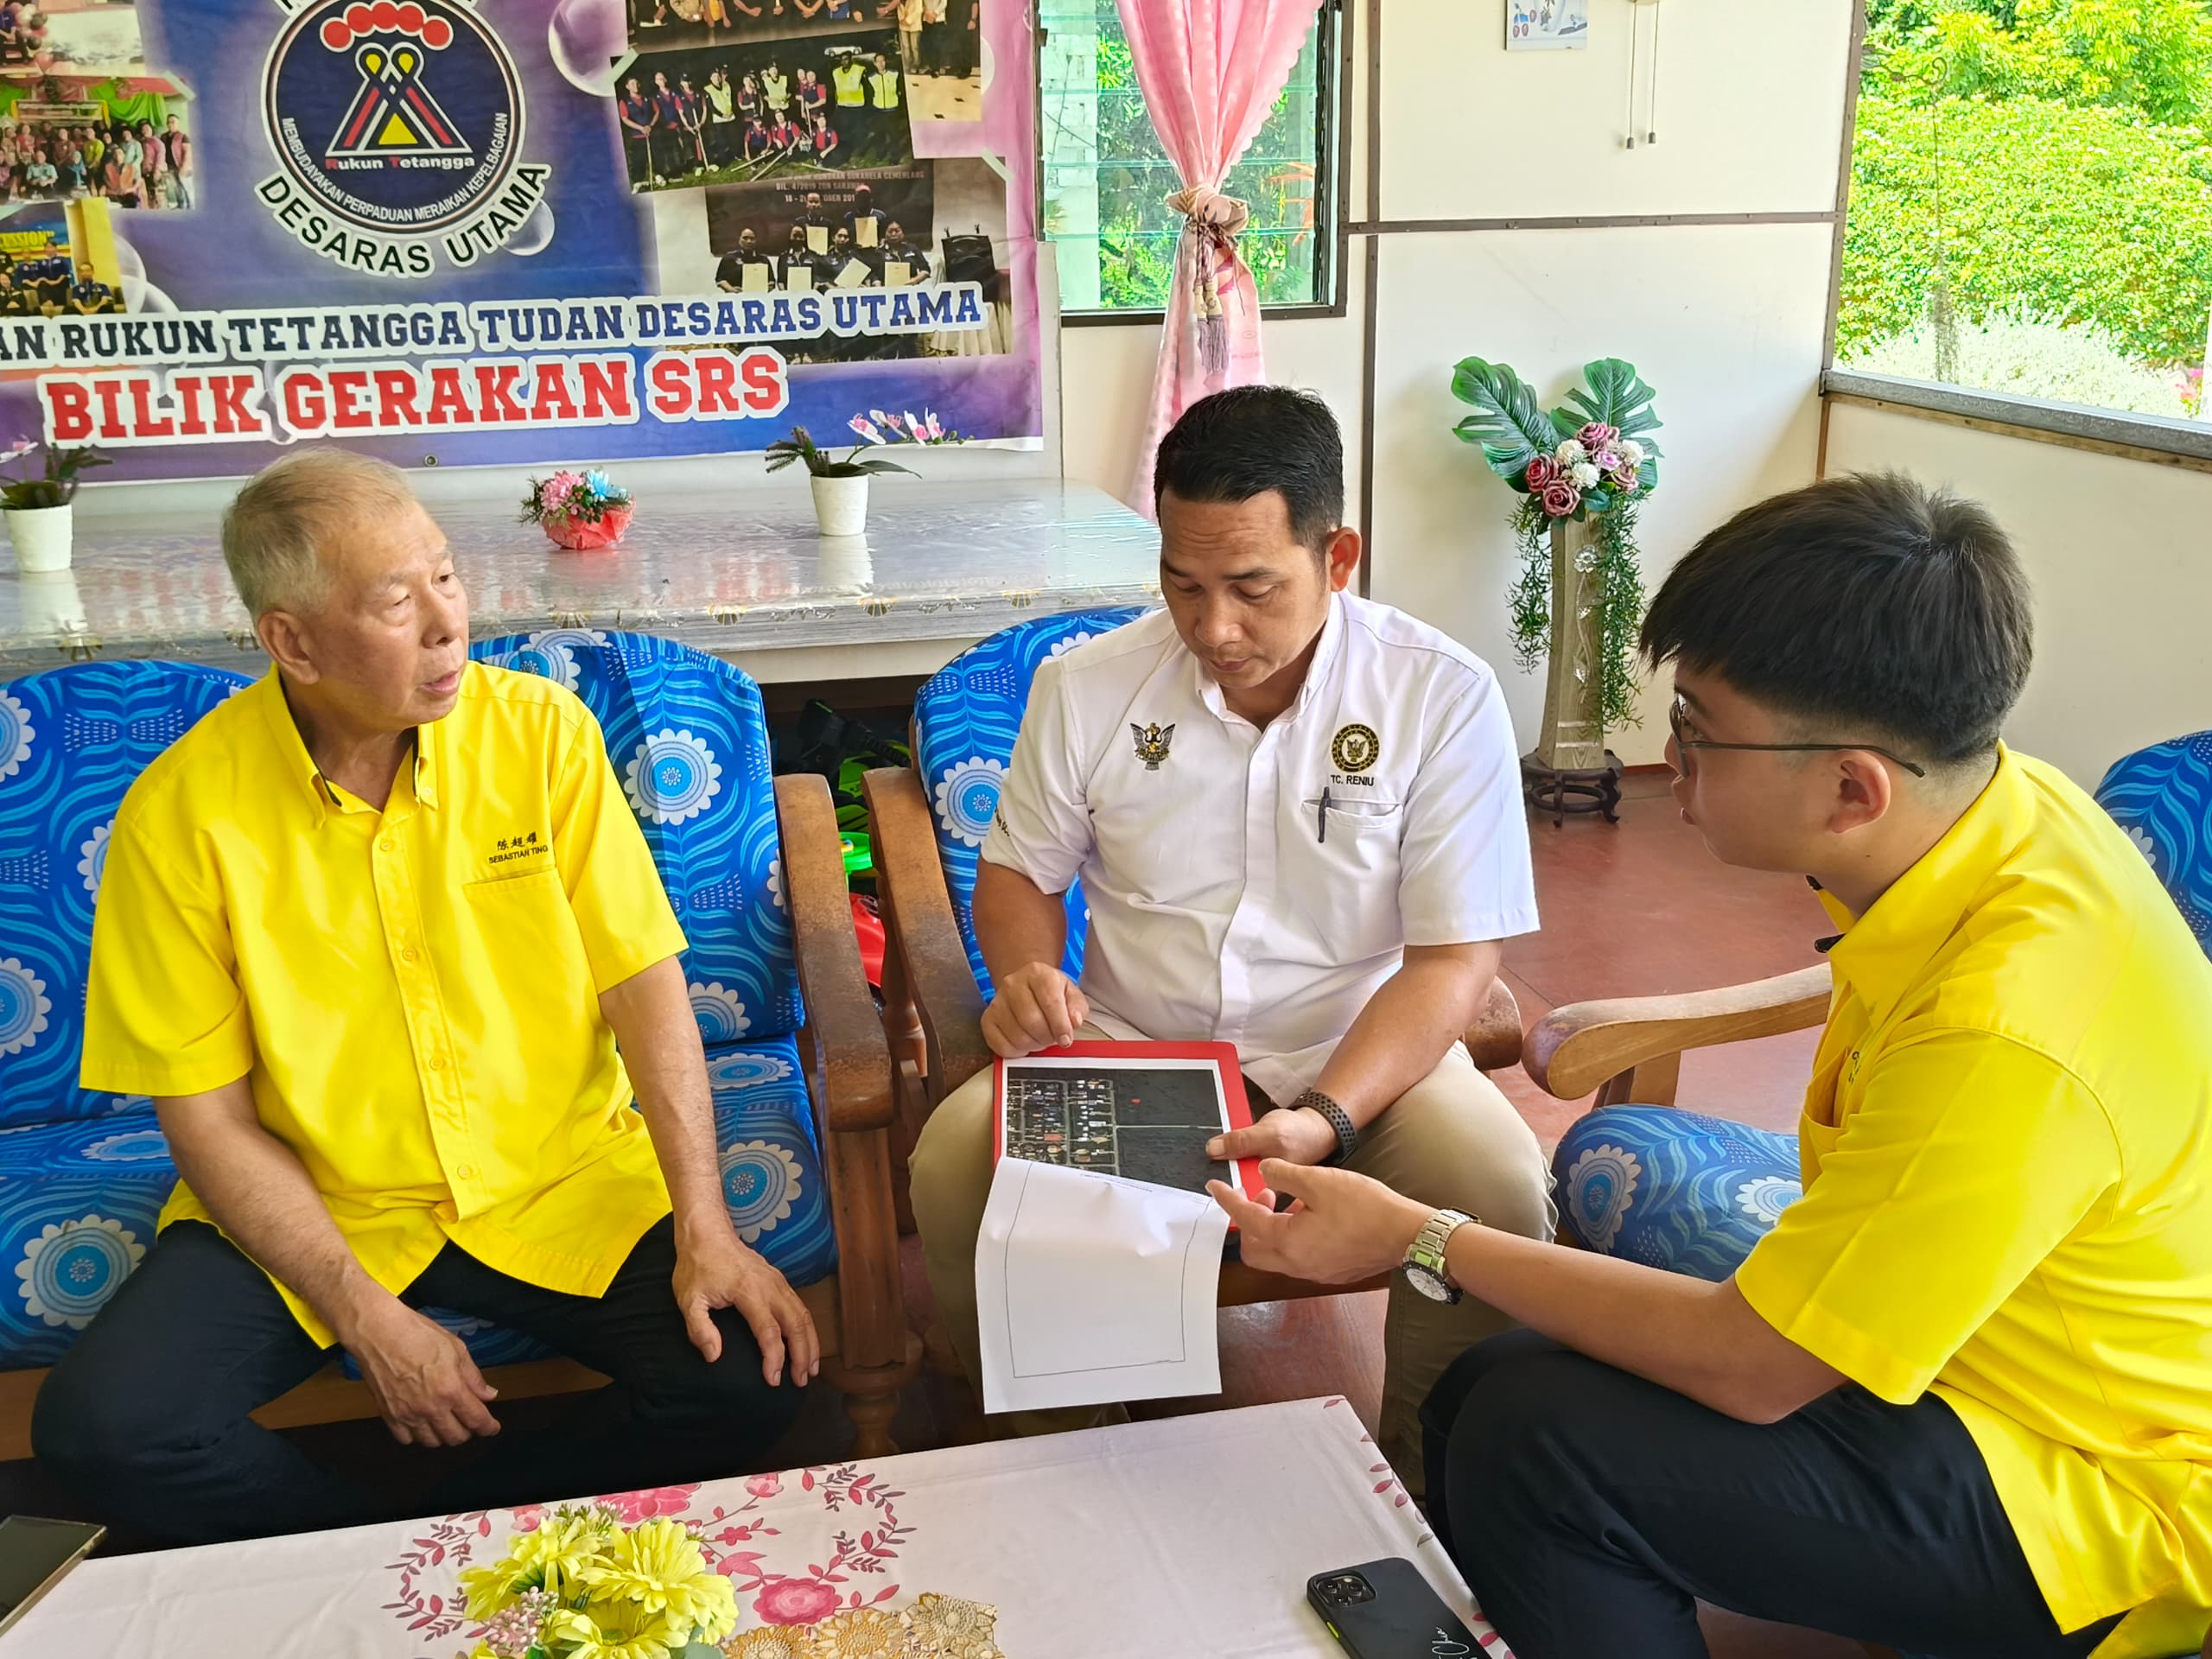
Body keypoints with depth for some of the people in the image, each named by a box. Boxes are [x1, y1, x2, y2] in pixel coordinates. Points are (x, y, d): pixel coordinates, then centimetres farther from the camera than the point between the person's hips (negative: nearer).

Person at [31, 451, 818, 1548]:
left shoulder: (541, 730, -8)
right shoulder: (181, 816, -11)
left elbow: (645, 985, -7)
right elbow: (210, 1119, -7)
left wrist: (705, 1230, -17)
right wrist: (372, 1323, -16)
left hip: (560, 1189, 1)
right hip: (313, 1208, 0)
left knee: (752, 1371, -20)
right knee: (99, 1427, -22)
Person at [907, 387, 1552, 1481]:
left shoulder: (1444, 697, -10)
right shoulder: (1084, 687, -3)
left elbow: (1455, 958, -11)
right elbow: (1020, 868, 11)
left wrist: (1325, 1119, -27)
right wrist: (1024, 974, -13)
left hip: (1359, 1055, -1)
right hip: (1127, 1049, 2)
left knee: (1497, 1192, -30)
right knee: (952, 1167, -25)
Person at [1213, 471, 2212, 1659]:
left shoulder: (2008, 1043, -35)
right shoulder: (2005, 810, -9)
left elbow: (1748, 1369, -24)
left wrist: (1418, 1238, -17)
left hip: (2108, 1511, -8)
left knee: (1537, 1439, -24)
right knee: (1485, 1394, 0)